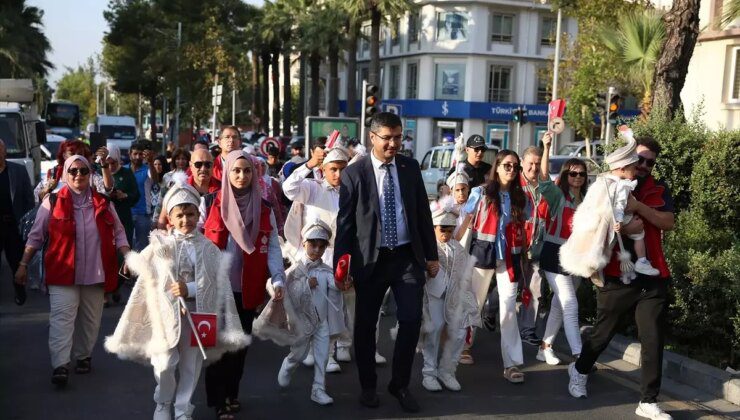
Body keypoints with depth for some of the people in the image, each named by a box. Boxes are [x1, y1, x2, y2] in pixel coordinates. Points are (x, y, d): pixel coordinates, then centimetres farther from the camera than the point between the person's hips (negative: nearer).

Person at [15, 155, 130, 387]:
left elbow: (118, 233, 9)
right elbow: (36, 236, 3)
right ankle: (60, 365, -13)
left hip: (95, 272, 3)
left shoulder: (103, 202, 5)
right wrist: (23, 265, -1)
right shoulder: (53, 202, -1)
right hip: (63, 272, -3)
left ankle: (83, 356, 28)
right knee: (62, 318, -11)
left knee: (90, 319, 12)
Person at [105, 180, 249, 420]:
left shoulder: (208, 249, 1)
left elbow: (215, 284, -6)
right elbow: (148, 280, -2)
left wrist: (189, 289, -18)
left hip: (196, 312, 1)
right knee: (164, 364, -5)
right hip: (167, 312, -1)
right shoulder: (160, 245, 0)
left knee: (190, 365, 10)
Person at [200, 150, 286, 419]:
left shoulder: (264, 209, 5)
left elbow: (272, 247, 1)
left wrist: (278, 279, -11)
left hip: (247, 289, 3)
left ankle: (232, 393, 30)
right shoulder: (209, 203, -2)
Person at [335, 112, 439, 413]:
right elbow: (344, 222, -4)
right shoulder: (354, 173, -5)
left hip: (407, 256, 2)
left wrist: (431, 255, 9)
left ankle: (400, 384, 18)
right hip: (371, 259, -2)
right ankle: (368, 386, 27)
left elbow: (423, 212, 9)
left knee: (412, 319, -1)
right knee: (365, 324, 9)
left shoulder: (410, 168, 4)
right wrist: (340, 265, -8)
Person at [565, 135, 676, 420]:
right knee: (603, 332, 12)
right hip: (617, 276, -2)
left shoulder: (659, 190, 9)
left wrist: (639, 206, -19)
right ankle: (580, 370, 38)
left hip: (653, 277, 2)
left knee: (653, 341, 2)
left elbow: (669, 222, -6)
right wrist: (620, 229, -21)